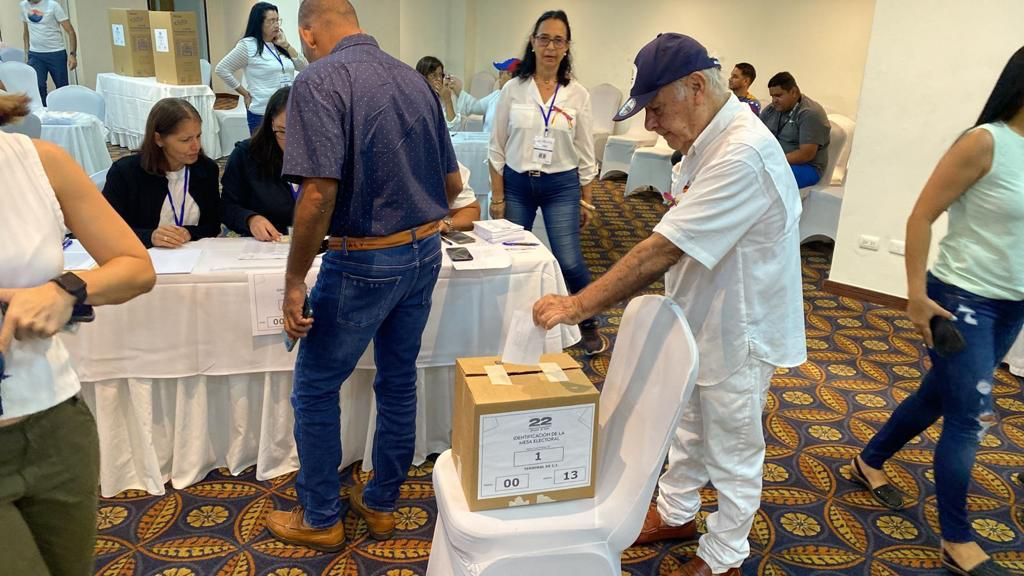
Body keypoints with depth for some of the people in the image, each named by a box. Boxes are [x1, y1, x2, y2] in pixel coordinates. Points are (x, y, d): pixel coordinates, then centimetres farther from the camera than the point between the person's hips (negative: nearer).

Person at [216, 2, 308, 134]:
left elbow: (305, 68, 6)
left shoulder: (280, 45, 12)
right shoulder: (248, 45, -6)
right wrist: (246, 94, -5)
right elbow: (222, 69, -5)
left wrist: (286, 45, -1)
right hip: (262, 114, -6)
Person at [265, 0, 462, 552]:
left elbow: (319, 193, -24)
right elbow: (453, 183, 11)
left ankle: (320, 518, 26)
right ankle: (381, 504, 34)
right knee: (399, 382, 18)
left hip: (364, 261, -7)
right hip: (425, 253, 7)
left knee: (315, 389, 12)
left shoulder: (319, 81, -13)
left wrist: (295, 281, -15)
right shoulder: (413, 78, 8)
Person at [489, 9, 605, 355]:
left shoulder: (577, 94, -1)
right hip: (516, 185, 1)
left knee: (569, 262, -6)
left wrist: (586, 200, 3)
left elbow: (585, 154, 4)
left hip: (561, 186, -1)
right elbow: (497, 149, 1)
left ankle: (588, 325, 17)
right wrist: (497, 198, -3)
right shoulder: (513, 89, -2)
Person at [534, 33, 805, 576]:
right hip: (700, 319, 9)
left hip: (735, 329, -9)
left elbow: (663, 250, -33)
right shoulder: (712, 140, 2)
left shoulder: (743, 153, -31)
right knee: (689, 426, 24)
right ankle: (675, 513, 46)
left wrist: (576, 305, -30)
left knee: (731, 450, 11)